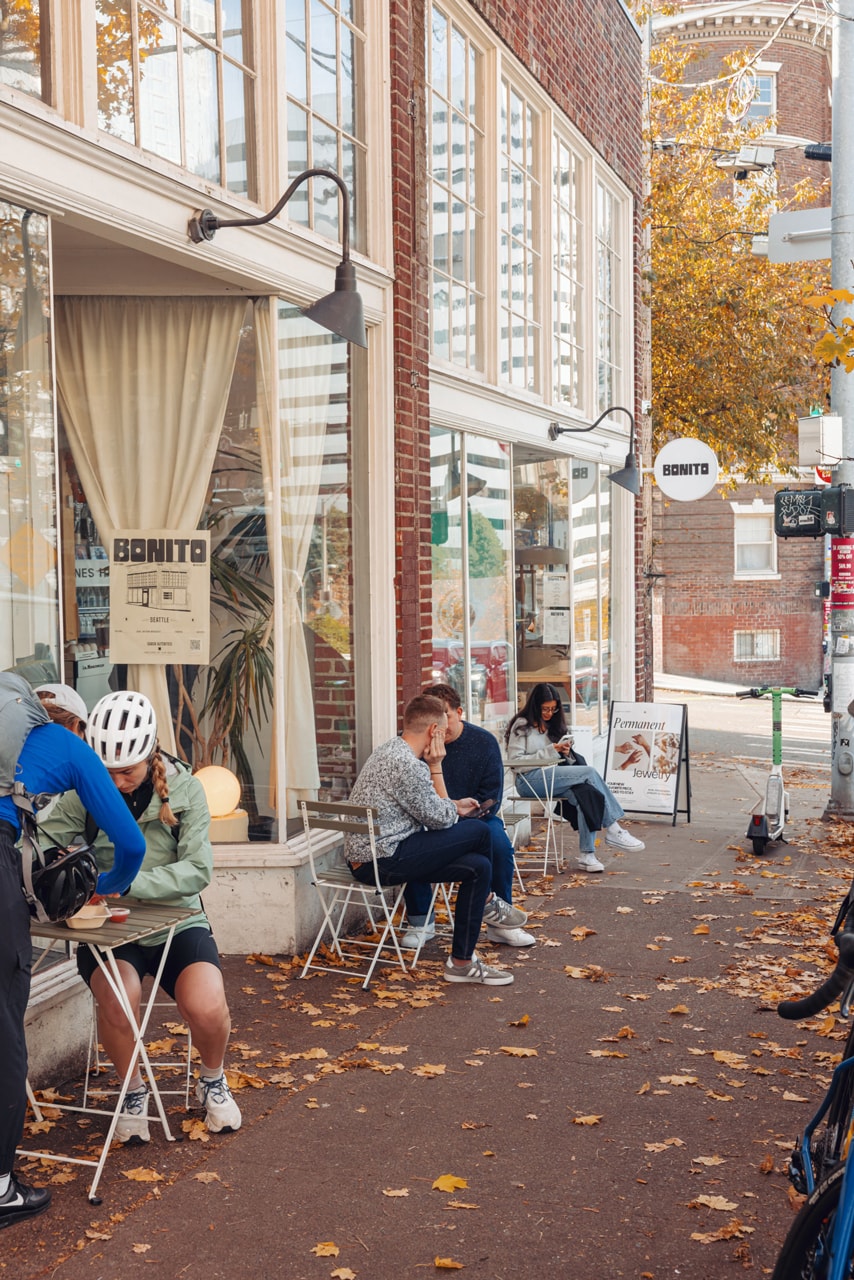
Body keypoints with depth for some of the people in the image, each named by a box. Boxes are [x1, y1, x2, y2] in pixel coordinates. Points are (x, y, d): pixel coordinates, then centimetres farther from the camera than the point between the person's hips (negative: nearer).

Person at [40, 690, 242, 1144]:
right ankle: (133, 1091, 2)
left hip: (175, 920, 0)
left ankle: (213, 1081, 13)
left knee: (207, 1007, -25)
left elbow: (197, 869, -14)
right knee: (118, 996, -31)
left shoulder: (183, 788, -6)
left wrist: (127, 883, -29)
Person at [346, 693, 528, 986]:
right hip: (382, 861, -10)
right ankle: (485, 901, 16)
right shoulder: (407, 765, -21)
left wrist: (455, 807, 25)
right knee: (479, 832, -8)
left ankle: (461, 962, 11)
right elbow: (441, 819, -10)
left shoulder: (390, 750, 12)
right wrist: (436, 767, -6)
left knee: (478, 867, 5)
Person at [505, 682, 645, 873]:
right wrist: (549, 751, -15)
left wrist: (565, 753, -3)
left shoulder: (552, 725, 21)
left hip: (552, 778, 7)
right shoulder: (522, 726, -1)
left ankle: (586, 855, -28)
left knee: (585, 793, -28)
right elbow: (515, 761, -10)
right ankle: (612, 830, -18)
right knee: (590, 772, -22)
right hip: (530, 780, -6)